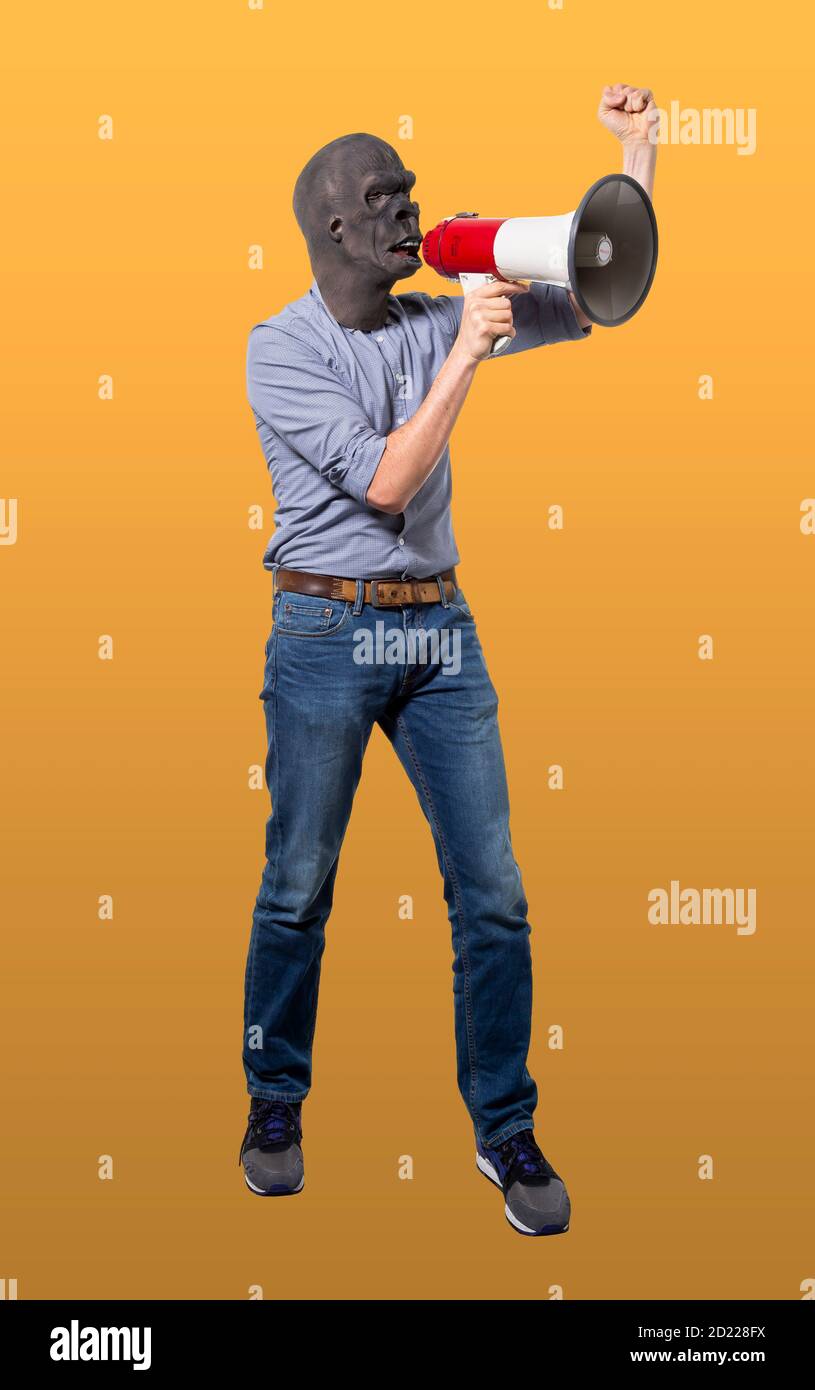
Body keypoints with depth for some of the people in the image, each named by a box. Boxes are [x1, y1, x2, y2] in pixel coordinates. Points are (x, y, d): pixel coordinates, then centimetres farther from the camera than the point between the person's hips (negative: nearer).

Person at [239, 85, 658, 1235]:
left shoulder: (438, 321, 8)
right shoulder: (280, 349, -7)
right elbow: (385, 482, -16)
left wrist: (637, 153, 4)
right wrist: (464, 360, -16)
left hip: (440, 631, 4)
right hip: (327, 632, -4)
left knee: (492, 893, 1)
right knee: (298, 889, 6)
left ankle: (506, 1131, 14)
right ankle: (276, 1106, 26)